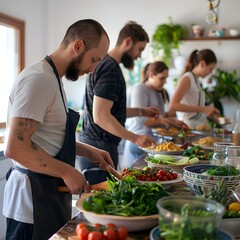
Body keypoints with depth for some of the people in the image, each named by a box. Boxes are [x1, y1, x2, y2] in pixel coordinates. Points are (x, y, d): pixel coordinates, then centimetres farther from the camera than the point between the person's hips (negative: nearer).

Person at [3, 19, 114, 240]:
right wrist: (67, 172, -18)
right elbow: (15, 148, -25)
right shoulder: (39, 79, -19)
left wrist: (89, 151, 10)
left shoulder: (53, 78, 13)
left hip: (52, 193, 10)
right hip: (34, 199, -10)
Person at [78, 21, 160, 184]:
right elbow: (101, 117, -23)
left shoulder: (105, 64, 16)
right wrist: (135, 138, -20)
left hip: (91, 143, 10)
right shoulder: (110, 69, -15)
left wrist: (141, 112, 18)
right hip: (100, 147, -10)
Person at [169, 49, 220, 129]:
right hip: (191, 128, -8)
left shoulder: (197, 80, 15)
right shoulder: (187, 78, -7)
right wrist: (203, 109, -21)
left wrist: (210, 114, 7)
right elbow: (173, 105, -20)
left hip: (201, 127, 8)